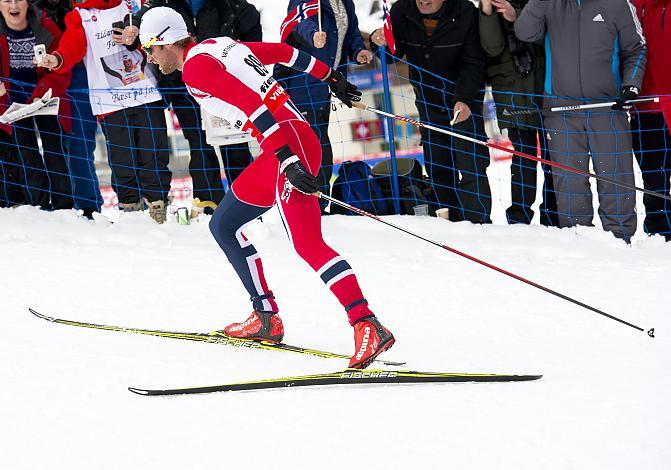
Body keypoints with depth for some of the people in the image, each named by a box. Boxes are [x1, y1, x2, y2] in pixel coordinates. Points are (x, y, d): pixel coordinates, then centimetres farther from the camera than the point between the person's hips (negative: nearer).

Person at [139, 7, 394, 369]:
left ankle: (367, 326, -32)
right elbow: (282, 52, 28)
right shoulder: (218, 46, 19)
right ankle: (266, 318, 18)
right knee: (223, 226, 18)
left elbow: (251, 105, -20)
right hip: (290, 145, 10)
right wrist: (330, 77, 40)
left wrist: (287, 159, -28)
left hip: (290, 145, -10)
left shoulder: (195, 66, -8)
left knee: (307, 243, -21)